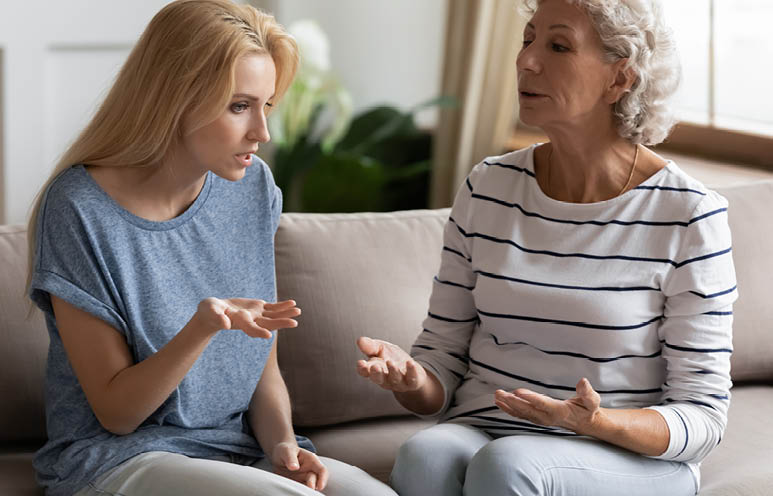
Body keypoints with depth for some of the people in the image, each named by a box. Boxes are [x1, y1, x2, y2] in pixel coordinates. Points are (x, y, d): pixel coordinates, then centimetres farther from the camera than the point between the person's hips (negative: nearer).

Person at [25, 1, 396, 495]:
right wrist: (203, 328, -26)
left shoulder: (254, 189, 4)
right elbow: (116, 412, -10)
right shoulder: (80, 210, -13)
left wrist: (283, 443, -9)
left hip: (239, 452, 5)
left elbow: (265, 371, 11)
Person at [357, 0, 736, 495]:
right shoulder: (488, 188, 7)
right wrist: (410, 377, -15)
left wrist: (596, 422, -24)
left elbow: (703, 416, -5)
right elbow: (443, 358, 10)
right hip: (482, 432, 3)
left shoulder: (688, 213, -6)